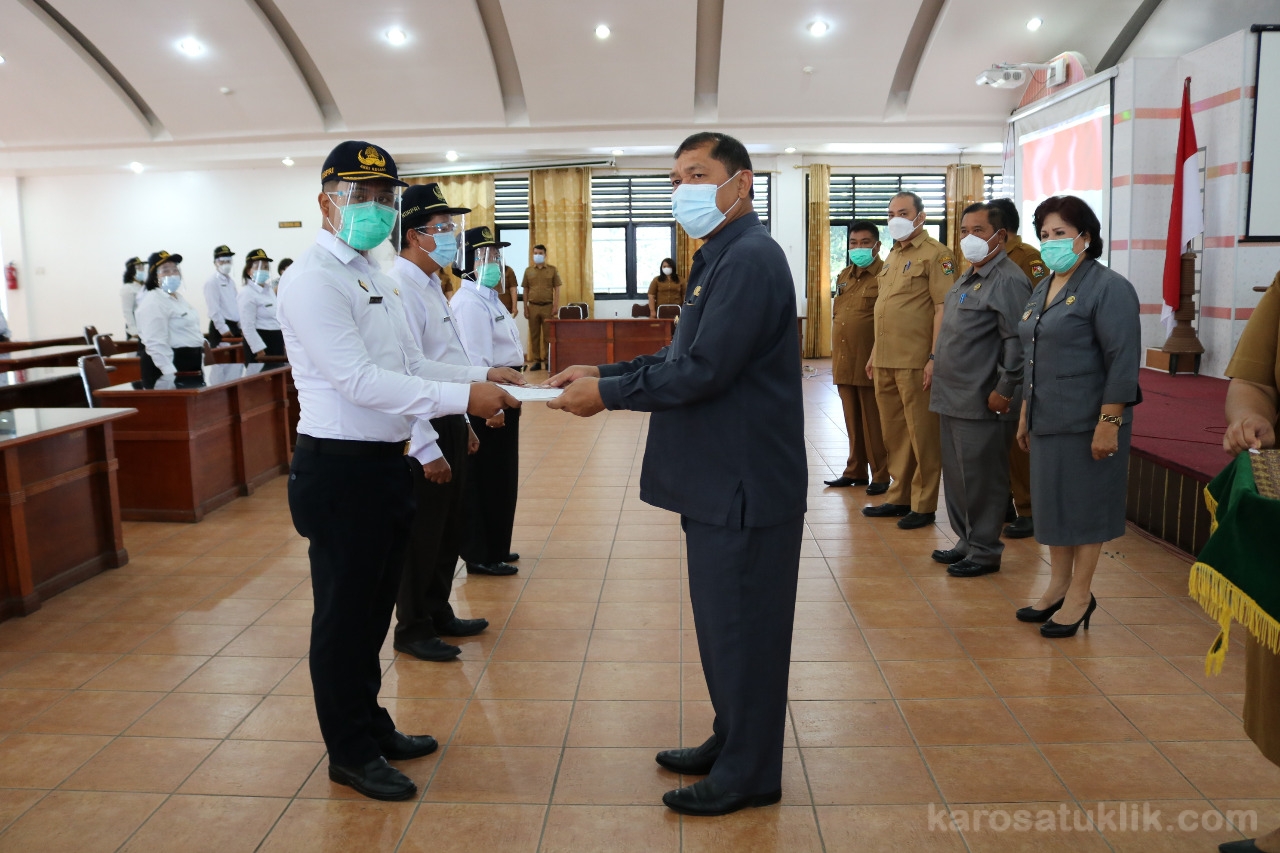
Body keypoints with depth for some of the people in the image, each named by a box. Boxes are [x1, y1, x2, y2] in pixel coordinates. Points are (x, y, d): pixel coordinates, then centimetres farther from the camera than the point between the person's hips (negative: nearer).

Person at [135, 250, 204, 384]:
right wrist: (170, 374, -30)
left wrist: (199, 363, 20)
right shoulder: (153, 302, -14)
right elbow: (156, 344, -24)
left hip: (190, 365, 10)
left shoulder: (179, 298, 16)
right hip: (172, 369, -10)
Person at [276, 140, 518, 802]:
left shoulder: (373, 274, 13)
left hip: (387, 462, 9)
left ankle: (370, 725, 38)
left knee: (374, 606, 21)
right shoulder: (313, 279, -15)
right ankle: (350, 752, 24)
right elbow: (359, 380, -24)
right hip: (341, 469, -9)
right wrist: (462, 397, -26)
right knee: (344, 615, 7)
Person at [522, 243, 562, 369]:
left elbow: (557, 289, 4)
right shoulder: (528, 271, 10)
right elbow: (525, 290, 11)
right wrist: (525, 308, 4)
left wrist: (556, 306, -5)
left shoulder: (552, 270, 5)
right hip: (533, 307, 2)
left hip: (547, 307, -2)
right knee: (534, 335, 3)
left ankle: (548, 361, 4)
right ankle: (536, 361, 7)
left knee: (548, 335, 0)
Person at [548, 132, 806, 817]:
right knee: (723, 623, 20)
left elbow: (701, 371, -24)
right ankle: (730, 742, 37)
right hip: (720, 480, 10)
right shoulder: (720, 257, 15)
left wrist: (606, 394, -15)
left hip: (746, 485, -10)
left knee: (740, 629, 4)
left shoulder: (749, 259, -18)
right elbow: (680, 357, 15)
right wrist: (602, 373, 5)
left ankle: (748, 774, 21)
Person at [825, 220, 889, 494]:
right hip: (844, 363, 7)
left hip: (871, 363, -7)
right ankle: (856, 471, 24)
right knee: (852, 421, 14)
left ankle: (881, 475, 11)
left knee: (874, 423, 1)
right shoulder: (843, 276, 16)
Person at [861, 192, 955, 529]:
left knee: (922, 434, 0)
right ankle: (900, 497, 24)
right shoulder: (892, 256, 18)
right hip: (885, 361, 8)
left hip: (915, 361, -8)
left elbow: (942, 308, -13)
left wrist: (935, 357, -19)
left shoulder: (935, 254, -7)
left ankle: (924, 505, 9)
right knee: (894, 431, 13)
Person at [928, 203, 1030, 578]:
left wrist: (1003, 391, -19)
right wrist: (938, 364, 18)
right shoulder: (968, 278, 17)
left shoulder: (1008, 281, -13)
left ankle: (984, 551, 12)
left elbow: (1018, 342, -19)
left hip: (982, 403, -9)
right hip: (952, 398, 10)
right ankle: (966, 541, 28)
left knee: (981, 478, 0)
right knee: (956, 475, 16)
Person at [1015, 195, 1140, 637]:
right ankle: (1058, 585, 26)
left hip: (1087, 422, -8)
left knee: (1084, 505, 2)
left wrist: (1109, 423, -21)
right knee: (1052, 501, 13)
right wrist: (1025, 414, 18)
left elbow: (1123, 362, -17)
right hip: (1047, 420, 8)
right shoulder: (1042, 289, 13)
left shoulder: (1108, 288, -12)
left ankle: (1080, 595, 15)